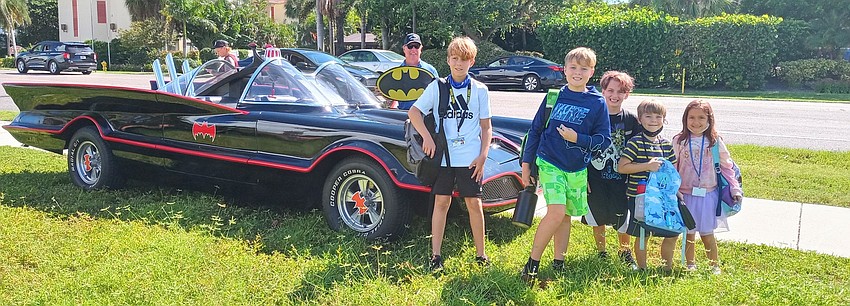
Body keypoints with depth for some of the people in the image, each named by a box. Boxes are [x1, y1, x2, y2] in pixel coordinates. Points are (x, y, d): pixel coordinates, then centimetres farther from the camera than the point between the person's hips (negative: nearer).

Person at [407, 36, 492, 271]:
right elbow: (413, 112, 5)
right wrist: (427, 137, -8)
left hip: (471, 158, 0)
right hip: (443, 155, 0)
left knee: (474, 204, 4)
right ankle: (435, 256, 10)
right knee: (441, 202, 3)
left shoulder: (479, 90, 5)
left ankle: (481, 254, 16)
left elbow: (486, 127, 7)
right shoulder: (437, 87, 3)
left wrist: (483, 155, -3)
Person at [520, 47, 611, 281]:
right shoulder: (554, 97, 0)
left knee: (566, 216, 12)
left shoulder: (598, 103, -1)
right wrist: (526, 163, 4)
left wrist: (577, 138, -17)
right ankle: (533, 262, -3)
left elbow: (604, 141, -2)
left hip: (578, 169, 2)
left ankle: (558, 262, 27)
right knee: (556, 212, -16)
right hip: (549, 164, -2)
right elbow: (535, 130, 6)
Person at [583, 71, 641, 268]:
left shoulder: (631, 120, -1)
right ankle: (601, 252, 28)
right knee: (598, 216, 8)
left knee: (623, 216, 6)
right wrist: (583, 177, -5)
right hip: (596, 176, 0)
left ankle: (625, 251, 29)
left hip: (621, 177, 1)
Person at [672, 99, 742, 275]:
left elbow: (726, 166, 5)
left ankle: (714, 265, 20)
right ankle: (690, 264, 27)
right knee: (688, 232, 10)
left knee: (707, 233, 3)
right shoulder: (679, 141, -2)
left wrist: (735, 189, 2)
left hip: (708, 195, -1)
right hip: (685, 194, 1)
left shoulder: (715, 142, -1)